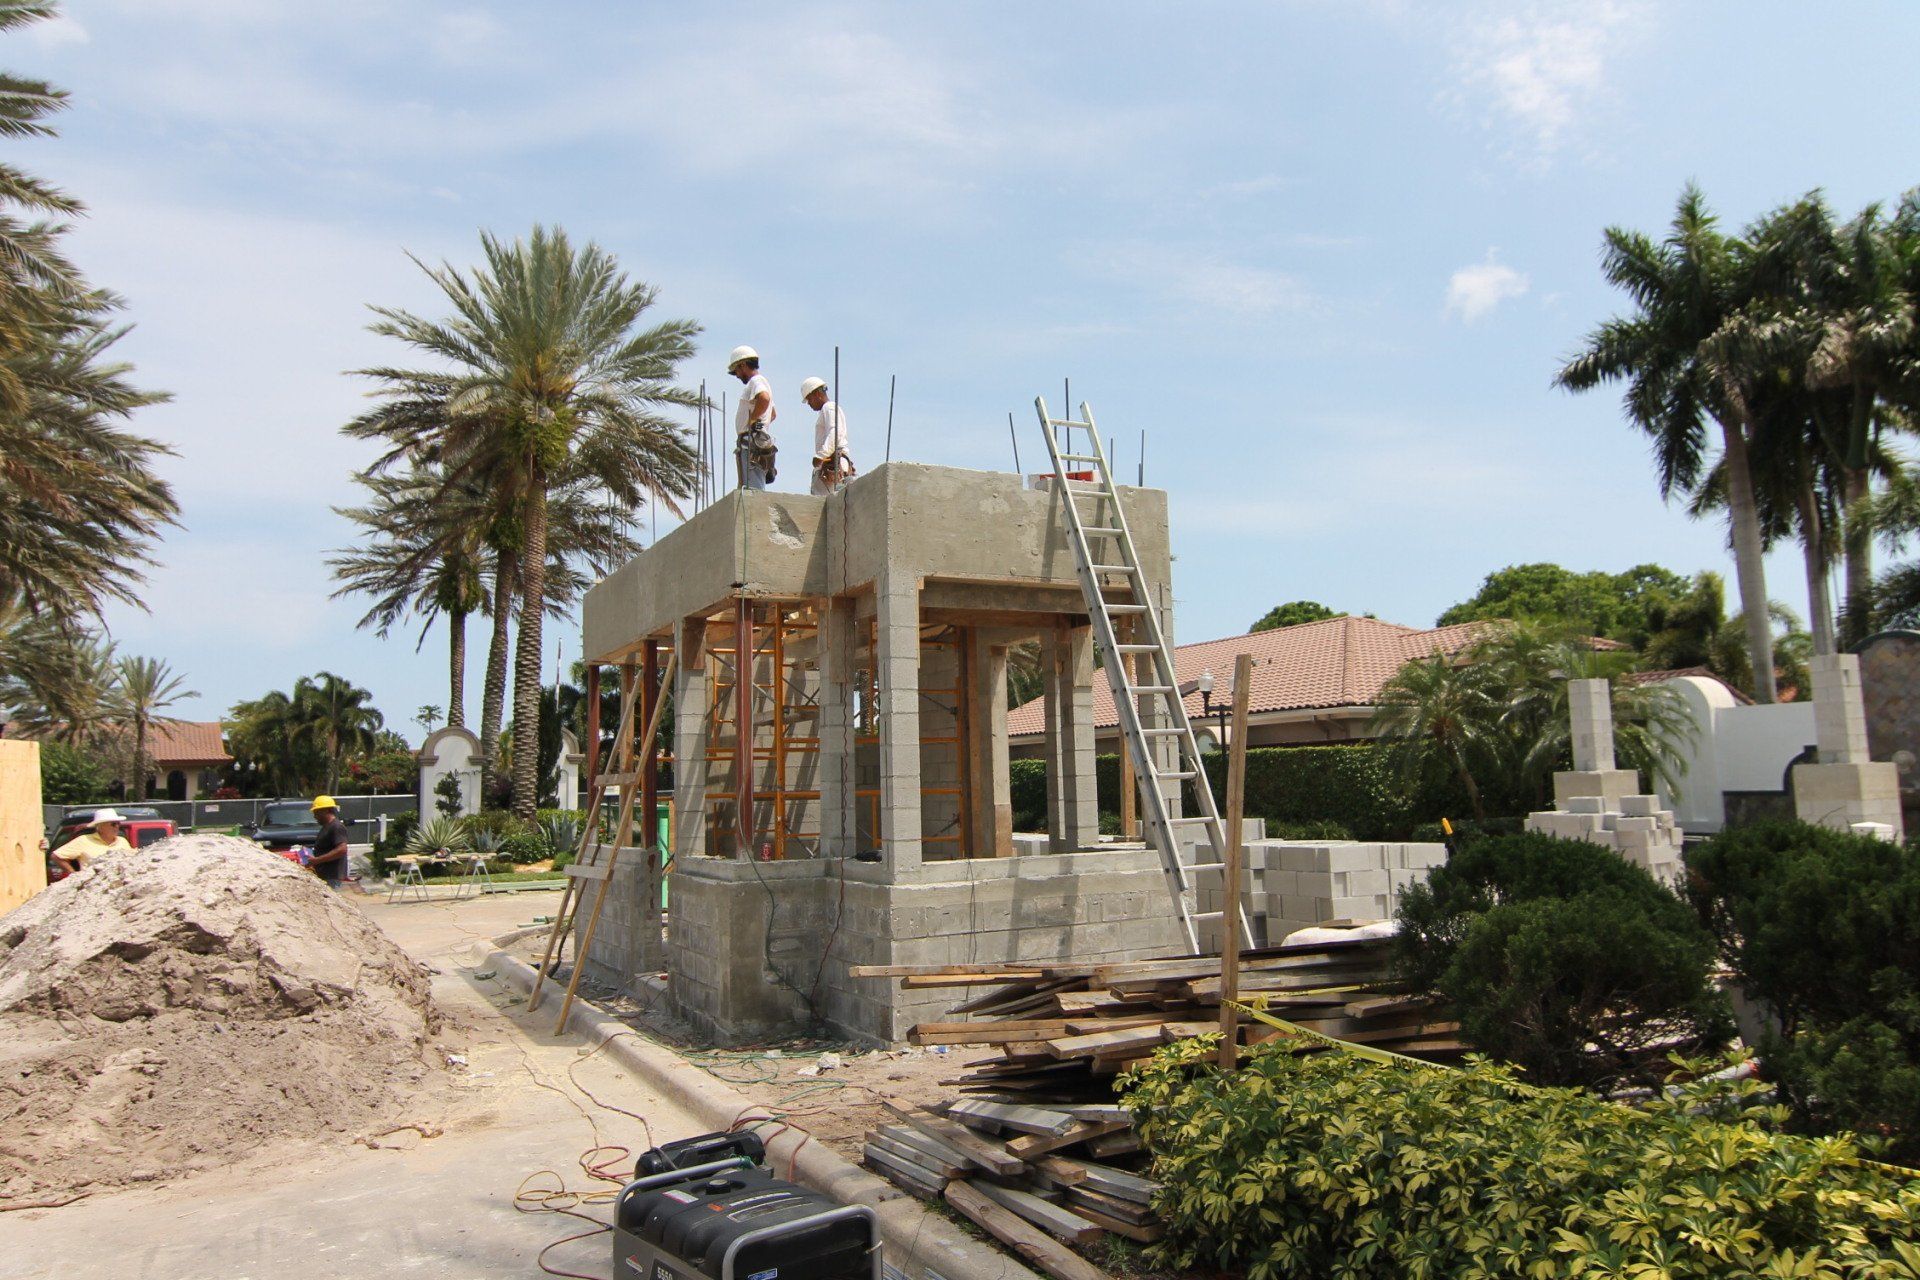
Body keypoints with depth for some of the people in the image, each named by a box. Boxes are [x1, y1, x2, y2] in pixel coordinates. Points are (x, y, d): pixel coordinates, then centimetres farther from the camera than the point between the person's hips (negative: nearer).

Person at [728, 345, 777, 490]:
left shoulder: (756, 381, -6)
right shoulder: (764, 383, 25)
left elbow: (764, 399, -30)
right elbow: (774, 413, 39)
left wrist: (752, 420, -19)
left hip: (752, 444, -10)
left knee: (752, 491, -16)